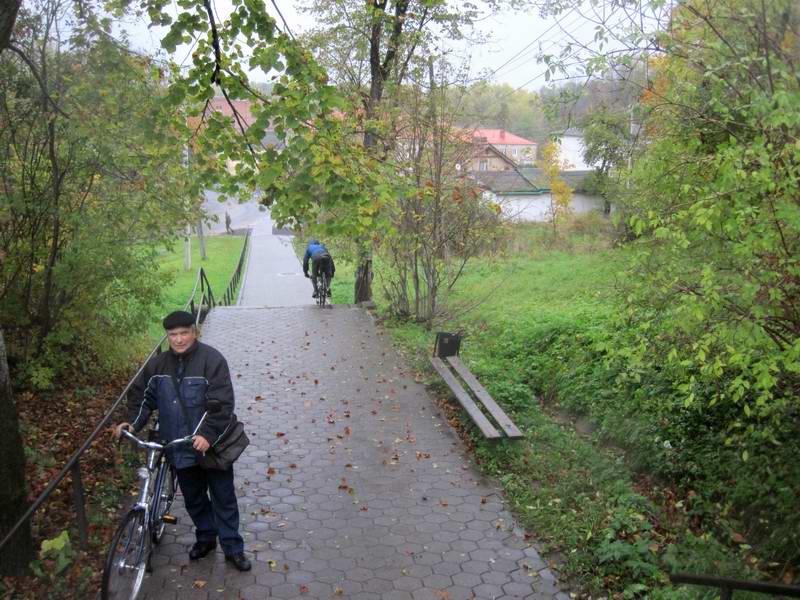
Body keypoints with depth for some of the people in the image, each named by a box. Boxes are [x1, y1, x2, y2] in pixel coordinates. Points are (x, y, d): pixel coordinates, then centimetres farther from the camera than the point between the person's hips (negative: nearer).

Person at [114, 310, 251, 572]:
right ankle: (205, 537, 41)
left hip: (211, 445, -5)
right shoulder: (157, 364, 1)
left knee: (223, 498, 8)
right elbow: (142, 395, 11)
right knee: (193, 498, 20)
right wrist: (132, 423, -5)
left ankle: (233, 548, 21)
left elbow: (222, 403, -21)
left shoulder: (211, 359, -16)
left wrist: (208, 435, -30)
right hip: (179, 448, 5)